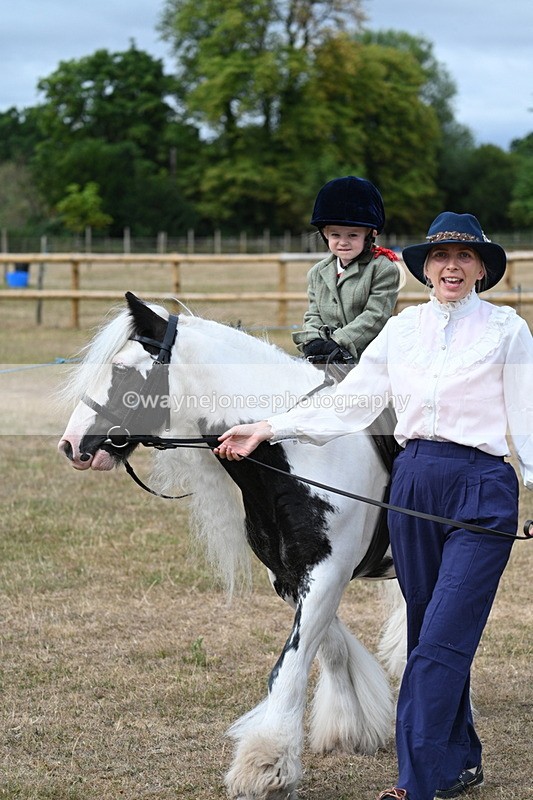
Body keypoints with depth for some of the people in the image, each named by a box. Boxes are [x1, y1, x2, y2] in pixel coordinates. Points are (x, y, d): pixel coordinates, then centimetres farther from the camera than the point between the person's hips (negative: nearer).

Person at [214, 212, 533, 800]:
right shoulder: (403, 327, 10)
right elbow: (348, 406, 10)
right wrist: (267, 430, 4)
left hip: (482, 492, -5)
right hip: (413, 483, 5)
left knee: (440, 640, -9)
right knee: (429, 636, 11)